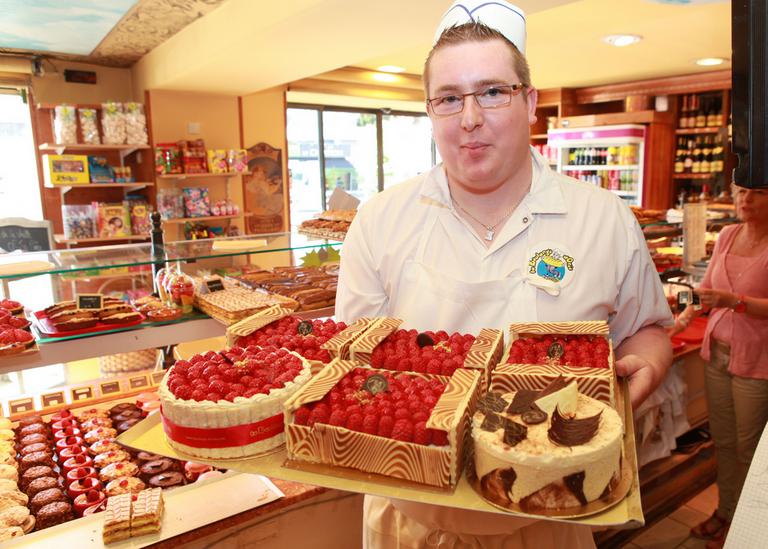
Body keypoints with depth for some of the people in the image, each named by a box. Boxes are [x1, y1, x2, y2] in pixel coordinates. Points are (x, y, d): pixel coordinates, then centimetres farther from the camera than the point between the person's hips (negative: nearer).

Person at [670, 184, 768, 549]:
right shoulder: (727, 235, 6)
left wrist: (735, 301, -29)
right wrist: (685, 318, 4)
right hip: (717, 351, 5)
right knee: (722, 441, 16)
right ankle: (724, 511, 34)